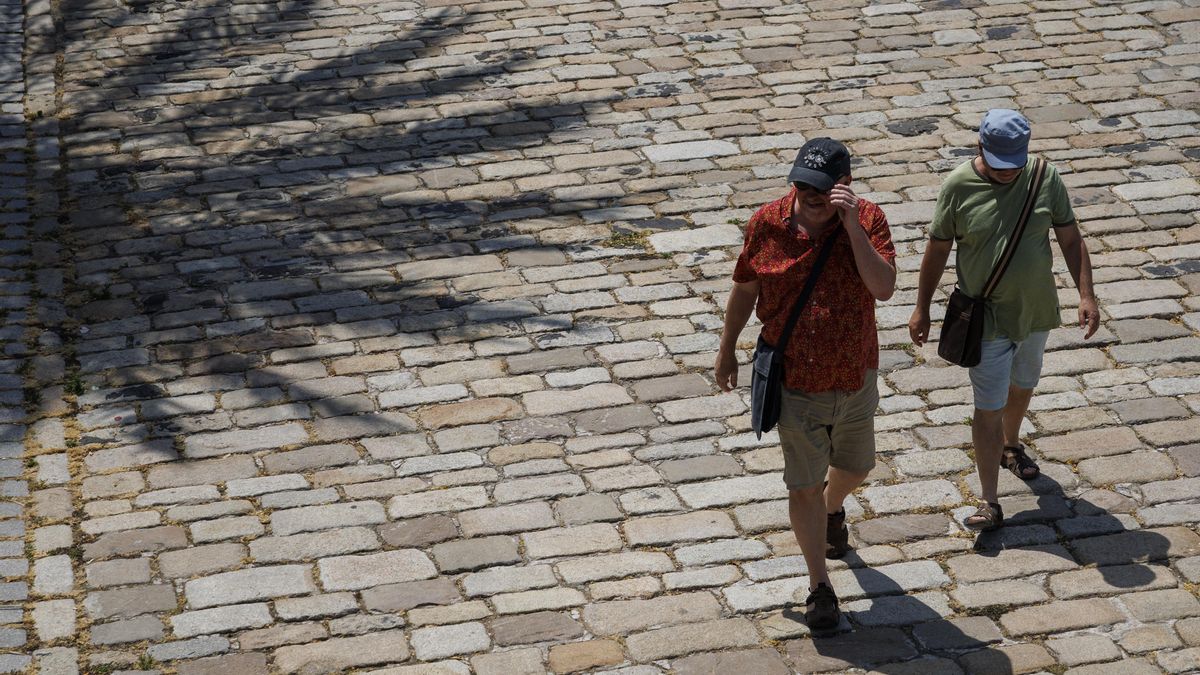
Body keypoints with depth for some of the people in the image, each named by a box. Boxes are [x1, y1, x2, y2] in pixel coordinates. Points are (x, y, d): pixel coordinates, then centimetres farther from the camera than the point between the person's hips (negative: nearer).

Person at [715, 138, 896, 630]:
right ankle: (820, 587, 16)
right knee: (804, 485, 3)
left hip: (856, 378, 2)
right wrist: (727, 348, 10)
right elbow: (745, 288, 3)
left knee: (855, 465, 24)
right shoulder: (768, 224, -11)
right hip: (795, 385, -1)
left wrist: (852, 226, -33)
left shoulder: (867, 219, -14)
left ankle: (833, 509, 59)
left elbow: (884, 288, -27)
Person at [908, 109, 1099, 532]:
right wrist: (922, 309, -2)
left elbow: (1070, 238, -1)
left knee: (1022, 386, 25)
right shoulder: (958, 186, -14)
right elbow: (937, 249, -5)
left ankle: (1010, 446, 54)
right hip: (987, 318, -3)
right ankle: (989, 504, 0)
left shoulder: (1045, 178, -8)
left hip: (1036, 310, 4)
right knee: (989, 408, -5)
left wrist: (1086, 294, -9)